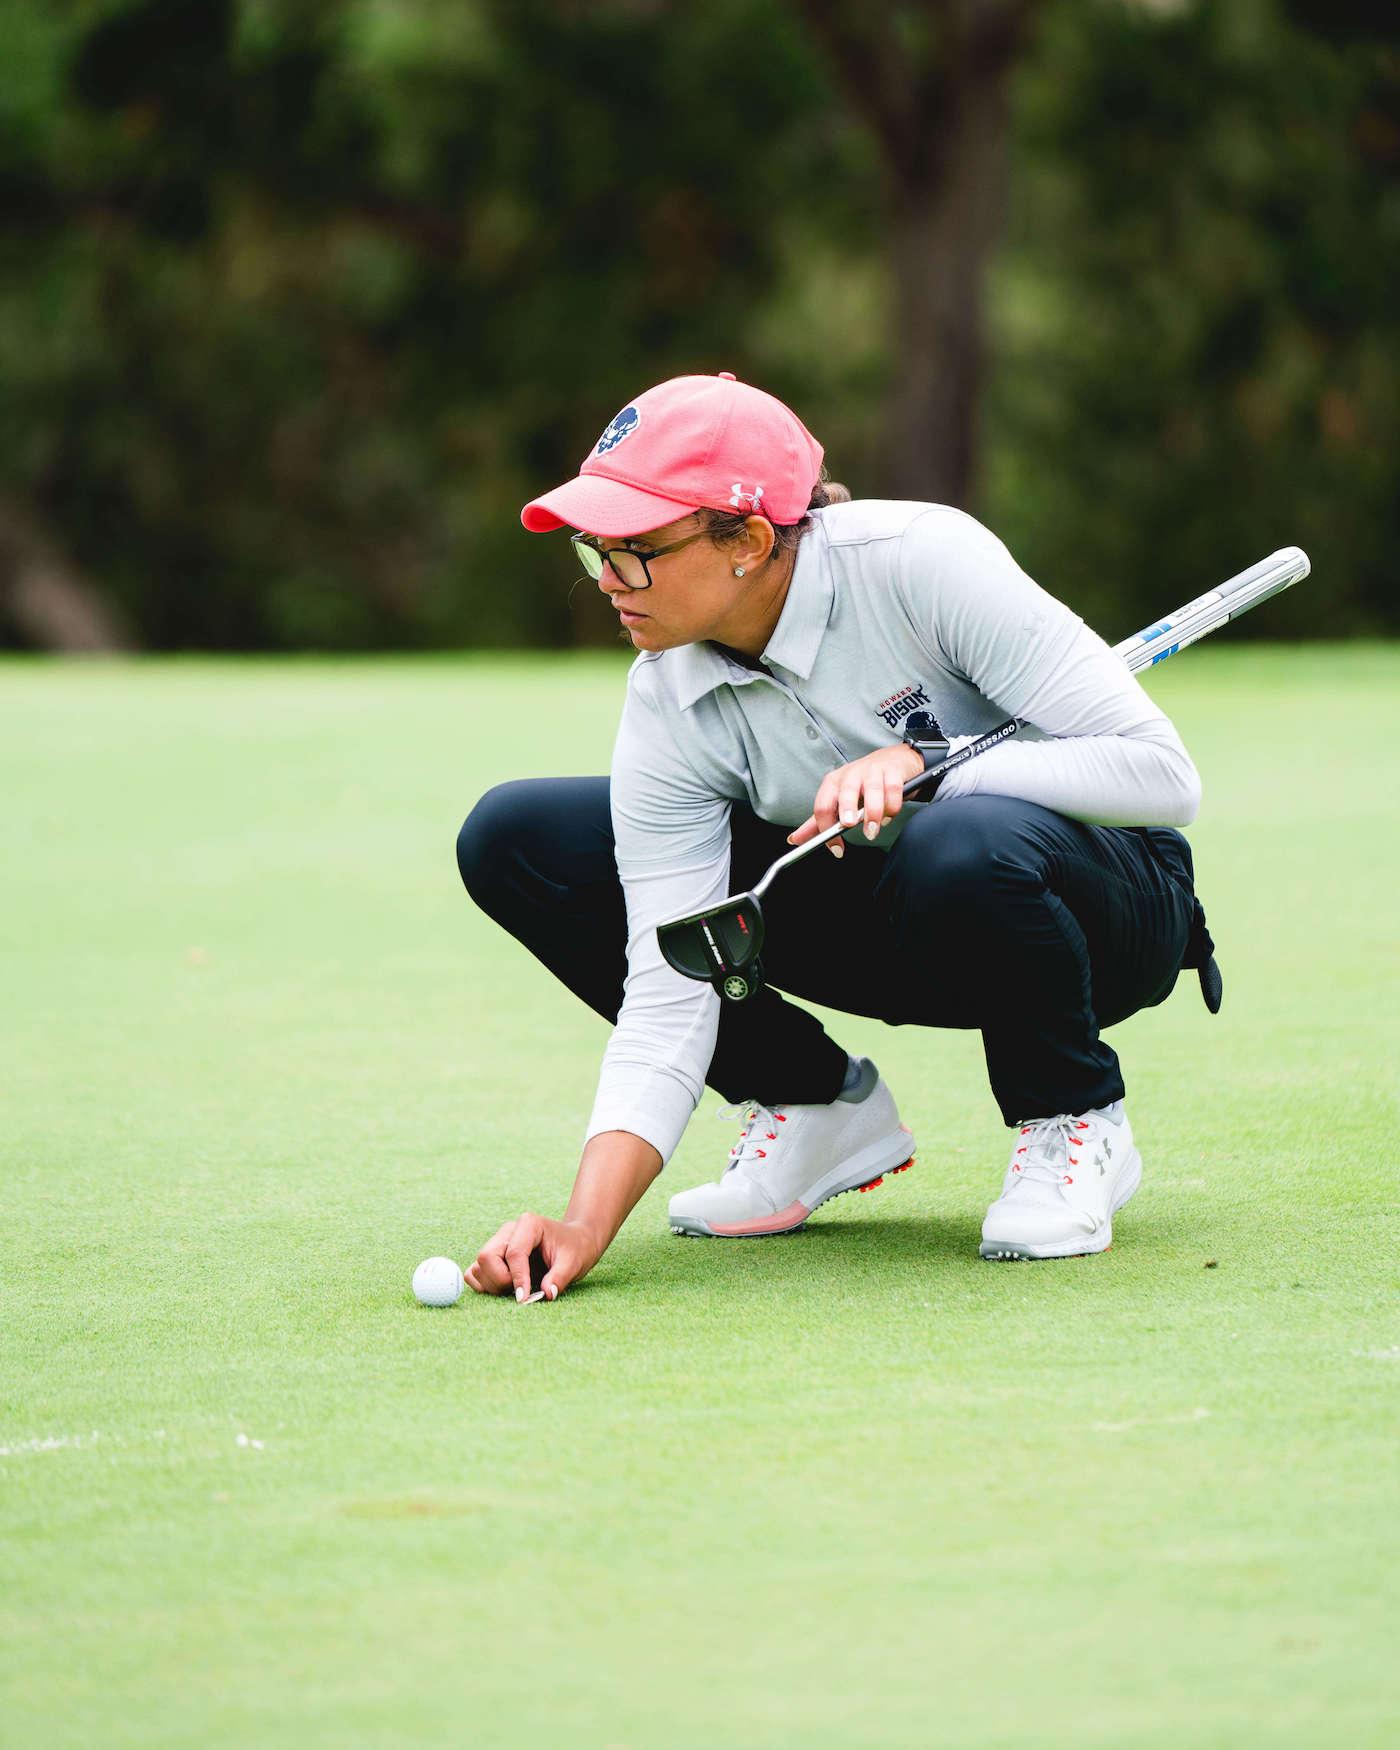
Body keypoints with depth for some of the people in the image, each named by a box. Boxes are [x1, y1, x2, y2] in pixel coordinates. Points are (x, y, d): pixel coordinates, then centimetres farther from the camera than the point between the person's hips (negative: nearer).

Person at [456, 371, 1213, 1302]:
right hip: (884, 918, 5)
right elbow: (667, 994, -21)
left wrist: (920, 765, -36)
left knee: (962, 846, -43)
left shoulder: (922, 561, -28)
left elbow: (1163, 774, -29)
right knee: (516, 842, -9)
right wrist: (586, 1227, -34)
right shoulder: (667, 709, -16)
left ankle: (1075, 1121, -11)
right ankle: (821, 1105, 5)